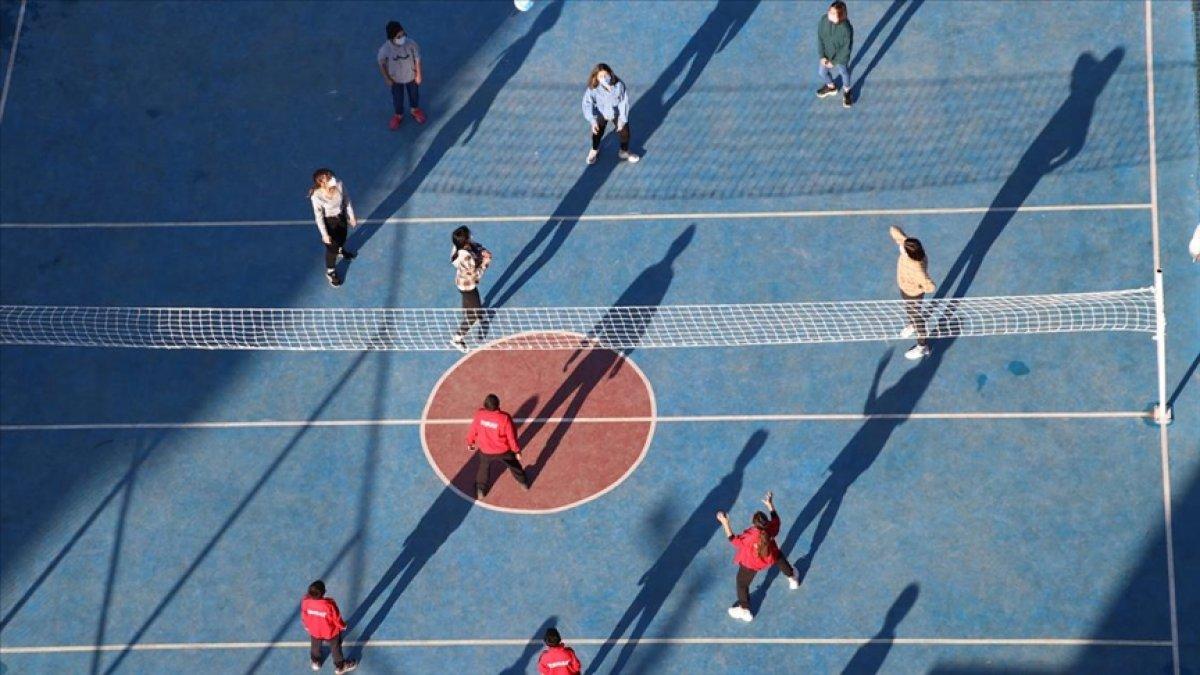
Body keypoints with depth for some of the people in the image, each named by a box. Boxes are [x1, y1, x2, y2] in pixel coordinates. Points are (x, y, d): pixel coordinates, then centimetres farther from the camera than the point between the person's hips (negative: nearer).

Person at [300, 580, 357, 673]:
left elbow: (304, 616, -9)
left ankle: (315, 662, 62)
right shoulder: (329, 605, -42)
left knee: (315, 646, 35)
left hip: (314, 631, 3)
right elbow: (337, 618, -22)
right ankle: (340, 666, 50)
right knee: (335, 647, 27)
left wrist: (306, 626, 13)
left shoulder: (305, 602, -31)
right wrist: (342, 626, 1)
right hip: (330, 632, -3)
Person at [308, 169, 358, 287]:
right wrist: (324, 234, -18)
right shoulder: (316, 196, -37)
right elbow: (319, 217, -24)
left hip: (341, 216, 5)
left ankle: (341, 250, 69)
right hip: (329, 221, -4)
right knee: (332, 247, 11)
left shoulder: (339, 185, -27)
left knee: (342, 236, 33)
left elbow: (347, 201, -8)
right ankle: (330, 272, 38)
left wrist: (352, 217, 3)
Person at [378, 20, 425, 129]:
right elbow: (381, 64, -15)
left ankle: (415, 110, 60)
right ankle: (398, 115, 54)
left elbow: (417, 59, -15)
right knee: (397, 98, 23)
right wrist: (387, 79, -7)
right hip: (396, 79, -1)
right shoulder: (385, 49, -34)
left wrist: (418, 75, -5)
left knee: (414, 94, 28)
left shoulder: (411, 44, -33)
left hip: (411, 76, 1)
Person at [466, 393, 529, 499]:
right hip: (504, 451, -1)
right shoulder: (505, 418, -31)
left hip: (485, 451, 1)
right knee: (514, 465, 29)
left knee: (484, 468, 32)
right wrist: (517, 450, -2)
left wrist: (470, 442, 14)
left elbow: (473, 430, -7)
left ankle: (480, 490, 44)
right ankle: (524, 483, 52)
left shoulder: (479, 415, -24)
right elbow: (511, 437, -19)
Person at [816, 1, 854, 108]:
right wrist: (822, 56, -7)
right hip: (827, 55, 5)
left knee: (844, 73, 20)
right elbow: (820, 38, -7)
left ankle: (846, 92, 52)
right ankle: (831, 87, 58)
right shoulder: (823, 21, -22)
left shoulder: (846, 28, -35)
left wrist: (834, 61, -16)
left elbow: (846, 48, -24)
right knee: (822, 72, 25)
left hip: (841, 58, -5)